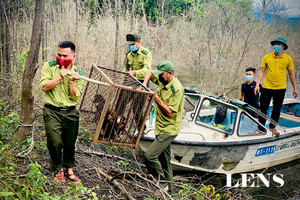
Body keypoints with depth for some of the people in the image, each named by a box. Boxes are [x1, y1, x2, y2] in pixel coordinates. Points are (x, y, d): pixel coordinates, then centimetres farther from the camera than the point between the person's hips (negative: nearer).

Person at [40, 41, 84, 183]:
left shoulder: (77, 73, 5)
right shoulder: (49, 67, 1)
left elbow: (75, 96, -2)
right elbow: (44, 87, -10)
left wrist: (71, 81, -15)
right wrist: (60, 77, -16)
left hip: (71, 113, 2)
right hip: (52, 111, -2)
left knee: (70, 143, 10)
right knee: (55, 142, -7)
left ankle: (69, 170, 29)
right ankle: (58, 170, 17)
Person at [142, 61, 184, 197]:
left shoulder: (177, 89, -22)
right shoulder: (162, 80, 2)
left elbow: (170, 112, -24)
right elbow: (150, 72, 20)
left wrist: (156, 99, -26)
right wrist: (144, 84, 3)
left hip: (169, 129, -9)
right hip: (161, 127, 9)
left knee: (150, 156, -17)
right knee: (164, 159, 19)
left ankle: (163, 184, -1)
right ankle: (168, 184, 36)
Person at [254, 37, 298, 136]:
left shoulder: (288, 58, 0)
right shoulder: (267, 57, -1)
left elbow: (291, 74, 6)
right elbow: (262, 72, 3)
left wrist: (295, 88, 8)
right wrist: (257, 85, -6)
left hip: (280, 89, 1)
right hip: (267, 88, -1)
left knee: (277, 109, 12)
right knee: (263, 108, 1)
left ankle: (272, 127, 30)